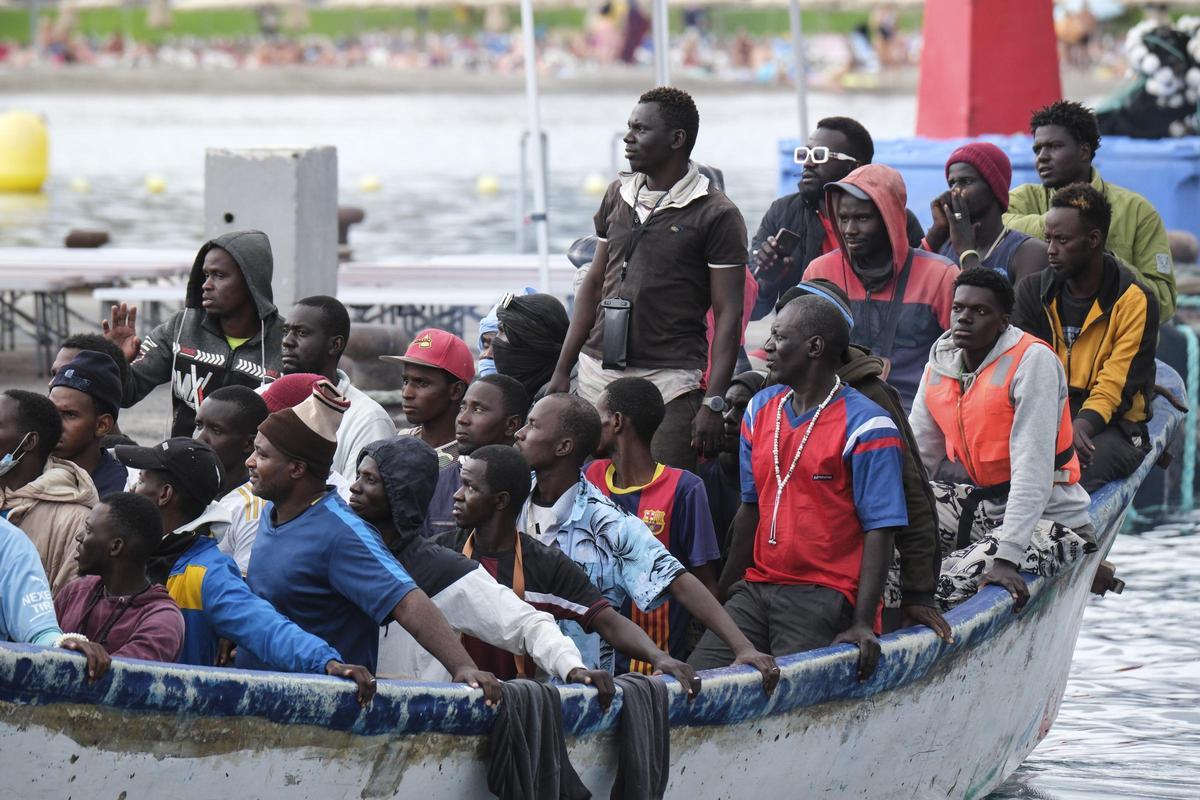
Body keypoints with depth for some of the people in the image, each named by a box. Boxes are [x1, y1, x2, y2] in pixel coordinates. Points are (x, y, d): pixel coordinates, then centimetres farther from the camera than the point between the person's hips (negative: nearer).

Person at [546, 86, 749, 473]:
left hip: (668, 378, -6)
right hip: (598, 370, 6)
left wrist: (713, 403, -15)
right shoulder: (618, 195, 14)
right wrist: (561, 371, 16)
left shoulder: (715, 214, -5)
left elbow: (728, 314, -7)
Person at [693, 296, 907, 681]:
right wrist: (726, 590, 17)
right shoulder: (761, 410, 16)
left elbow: (880, 532, -10)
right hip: (756, 589, 6)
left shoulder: (865, 427, -7)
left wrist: (862, 624, -18)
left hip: (824, 597, -6)